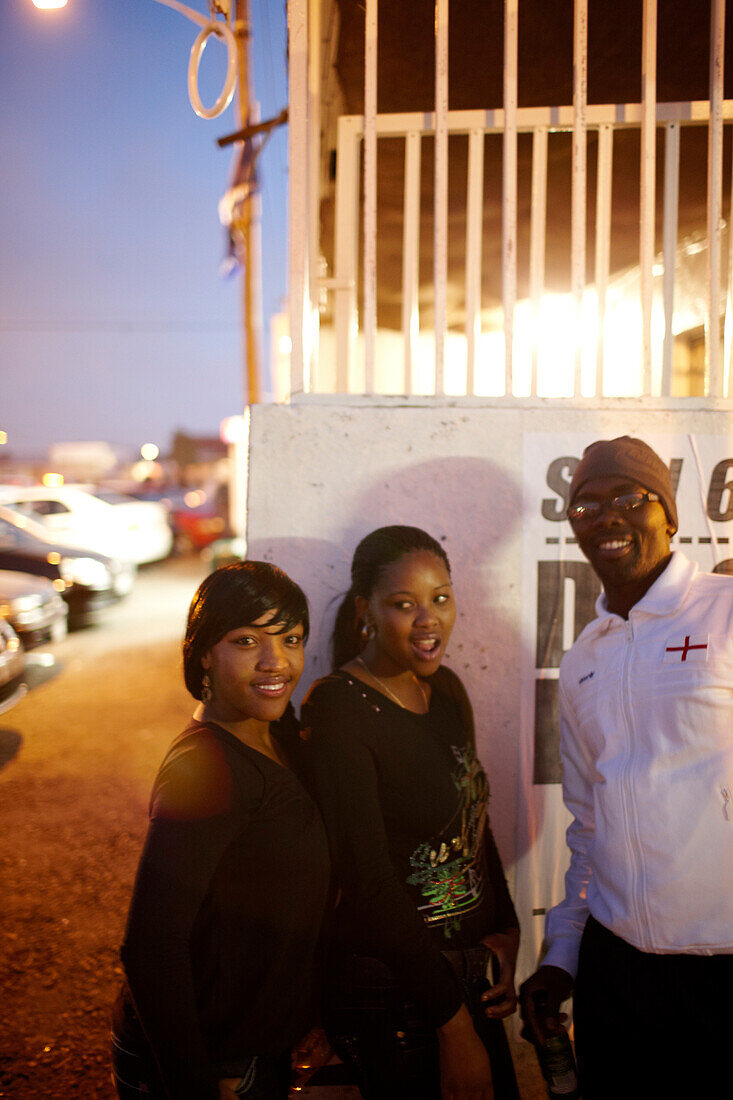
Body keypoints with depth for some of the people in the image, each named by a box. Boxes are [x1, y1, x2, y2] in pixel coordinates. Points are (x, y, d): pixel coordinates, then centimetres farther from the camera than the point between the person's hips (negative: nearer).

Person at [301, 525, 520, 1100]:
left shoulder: (446, 689, 4)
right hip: (390, 992, -7)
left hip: (467, 973, 7)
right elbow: (368, 883, -22)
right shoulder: (337, 709, -20)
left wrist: (505, 930, 1)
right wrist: (452, 1022, -17)